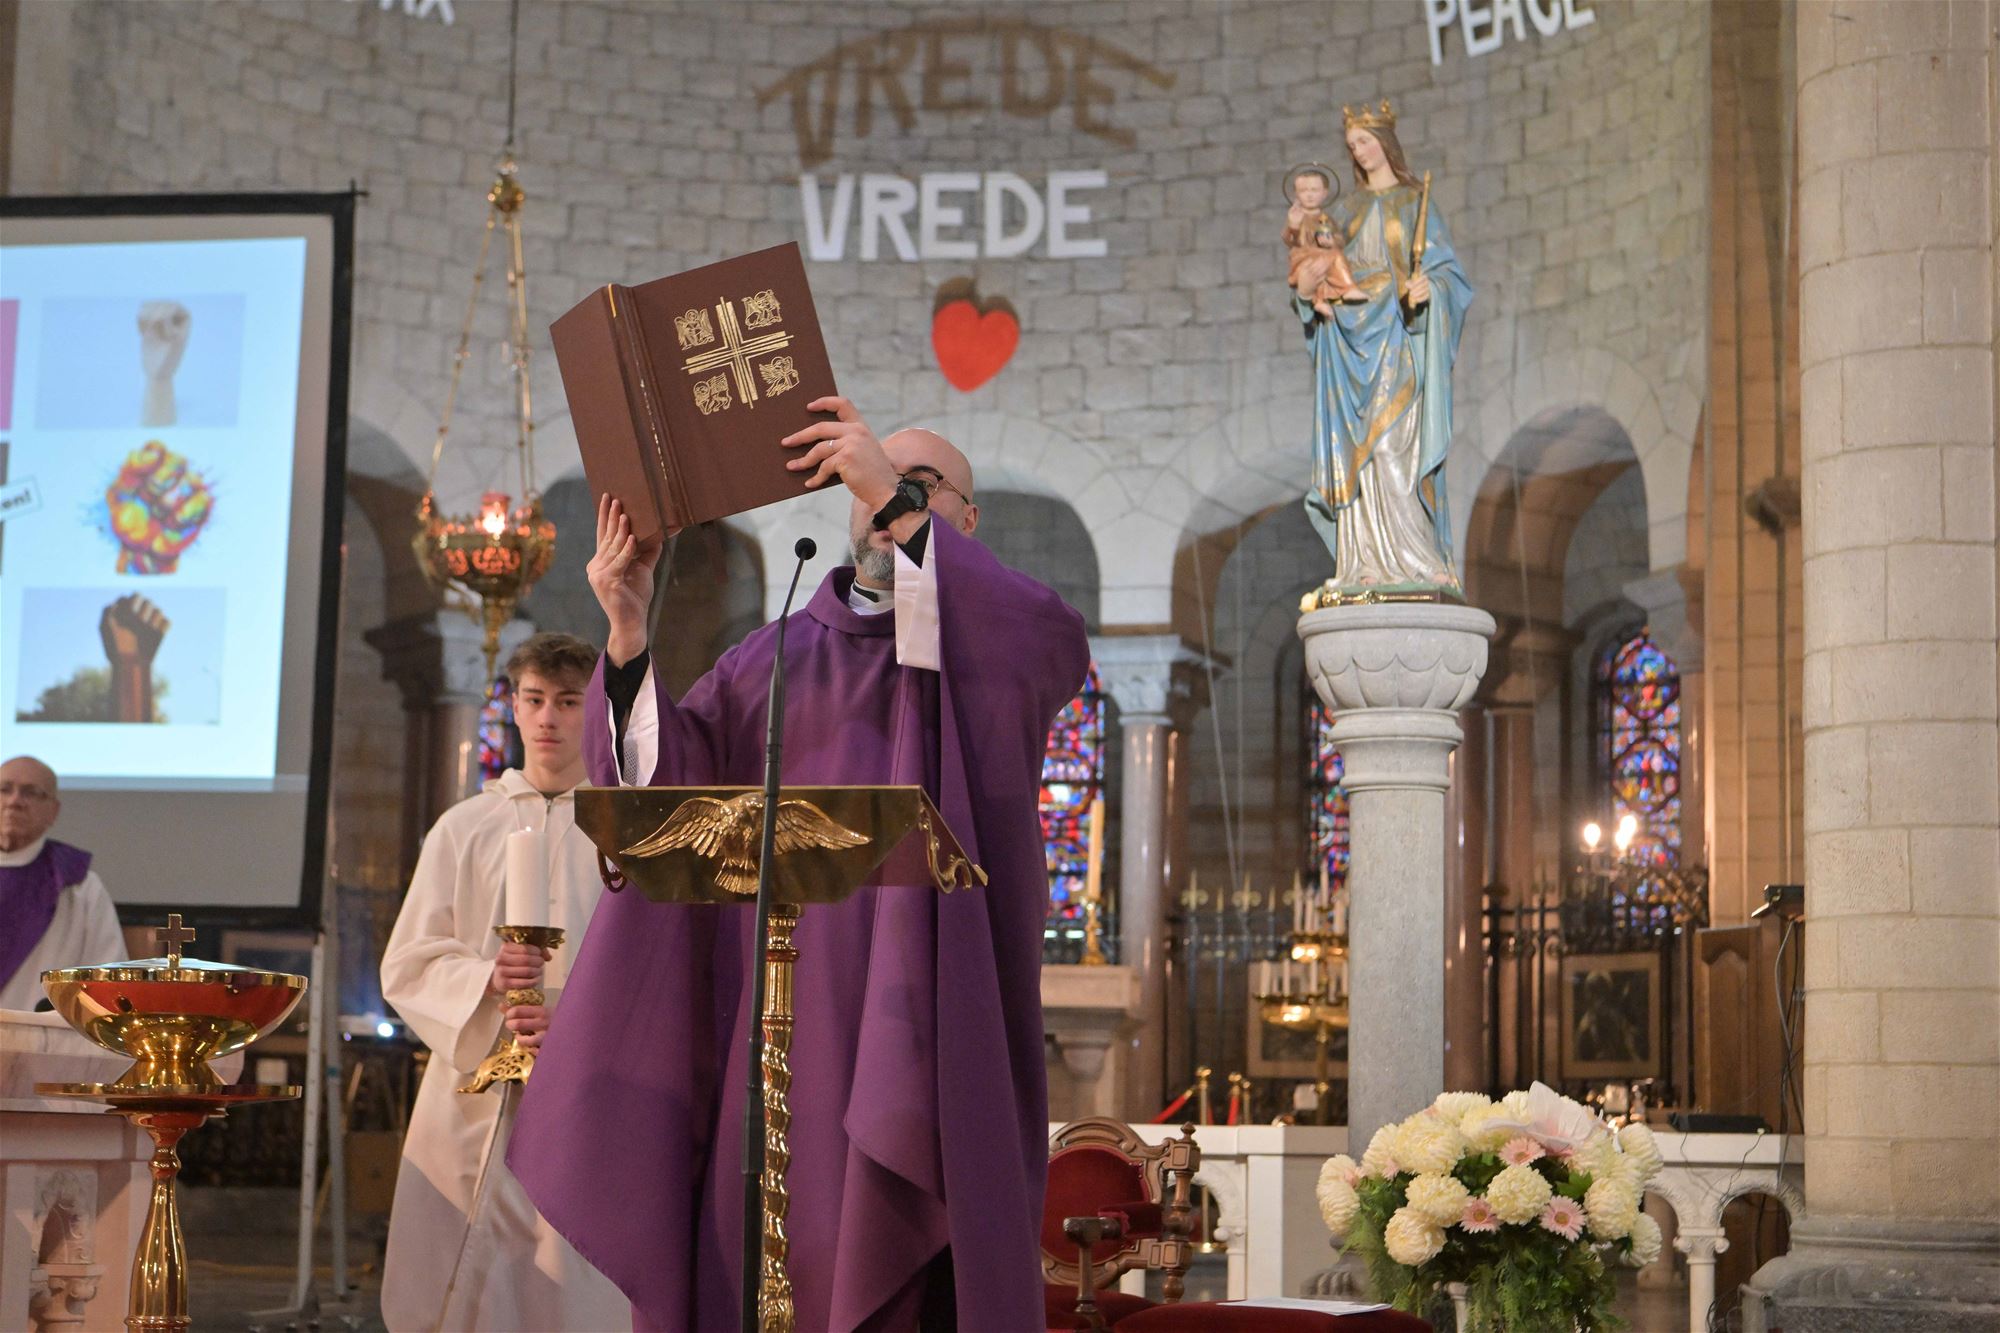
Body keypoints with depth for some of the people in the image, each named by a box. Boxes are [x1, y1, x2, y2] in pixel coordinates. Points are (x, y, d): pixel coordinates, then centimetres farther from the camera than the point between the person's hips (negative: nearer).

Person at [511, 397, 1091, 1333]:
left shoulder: (990, 643, 9)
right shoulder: (772, 661, 19)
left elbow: (1057, 643, -16)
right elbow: (662, 777, 5)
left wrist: (900, 504, -20)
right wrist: (628, 632, -11)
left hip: (929, 1025, -3)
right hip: (780, 1022, 3)